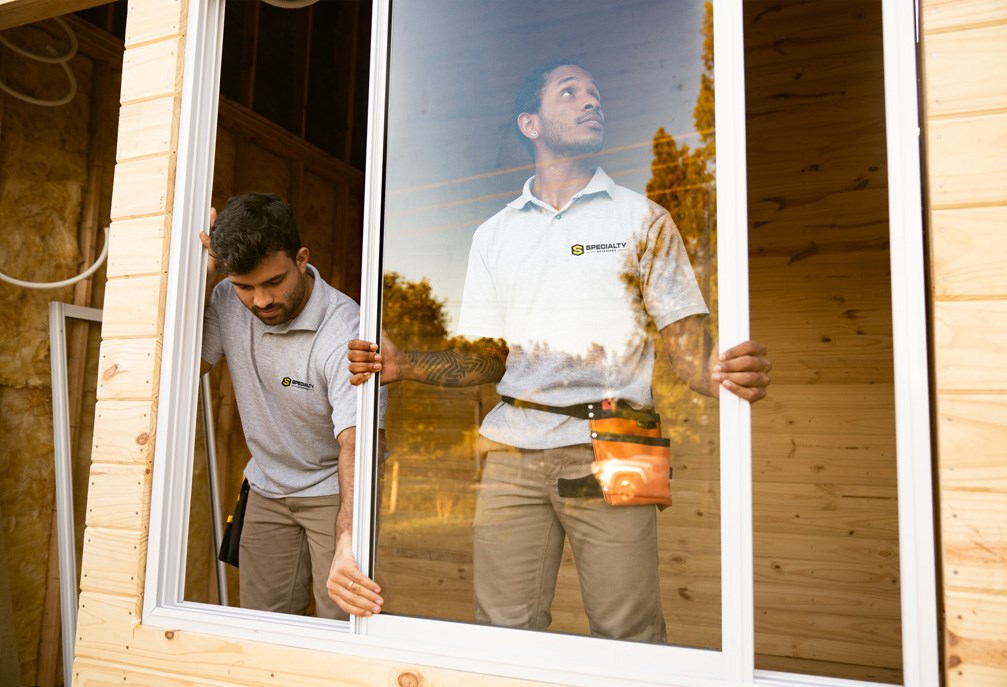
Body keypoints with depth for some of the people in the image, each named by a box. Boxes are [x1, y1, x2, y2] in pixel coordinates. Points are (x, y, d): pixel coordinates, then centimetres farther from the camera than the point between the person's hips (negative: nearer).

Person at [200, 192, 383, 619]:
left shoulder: (344, 328, -28)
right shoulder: (227, 303, -8)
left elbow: (355, 441, -36)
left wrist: (348, 540, -51)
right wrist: (205, 273, -18)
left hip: (334, 489, -5)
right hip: (266, 488, 5)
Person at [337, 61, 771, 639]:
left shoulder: (642, 218, 9)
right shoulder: (494, 235, 16)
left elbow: (686, 343, 3)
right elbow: (489, 357, 15)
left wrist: (720, 373, -20)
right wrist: (402, 364, -1)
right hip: (514, 454, 2)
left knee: (628, 636, 0)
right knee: (504, 629, 4)